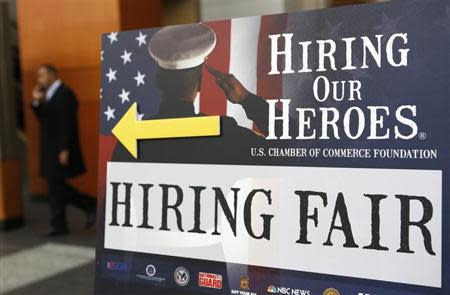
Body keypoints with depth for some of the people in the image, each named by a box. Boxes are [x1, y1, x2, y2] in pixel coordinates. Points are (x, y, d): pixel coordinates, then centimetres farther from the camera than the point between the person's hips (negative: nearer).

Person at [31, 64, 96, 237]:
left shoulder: (64, 93, -12)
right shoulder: (50, 95, 16)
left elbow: (67, 124, -19)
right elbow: (44, 119, 16)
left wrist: (65, 150, -23)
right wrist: (37, 101, 3)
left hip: (60, 150, -9)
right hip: (50, 150, 9)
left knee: (55, 186, -7)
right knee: (55, 187, 9)